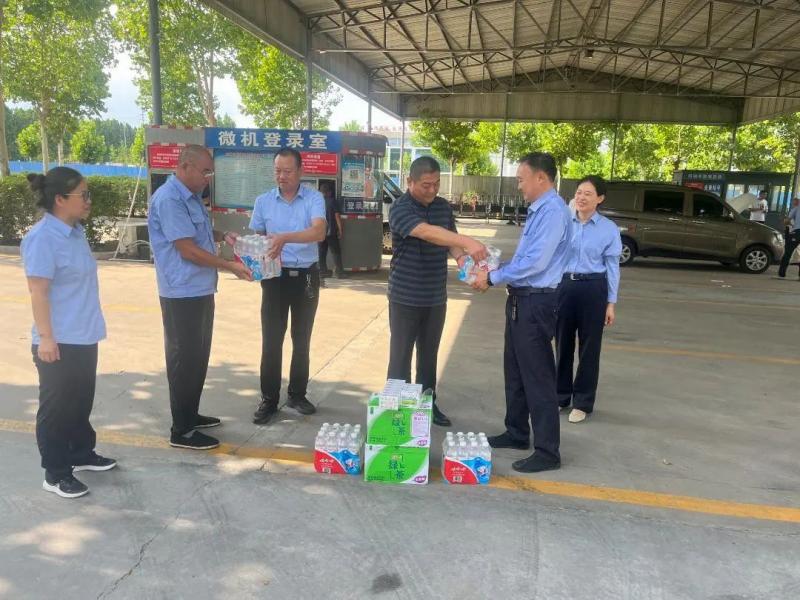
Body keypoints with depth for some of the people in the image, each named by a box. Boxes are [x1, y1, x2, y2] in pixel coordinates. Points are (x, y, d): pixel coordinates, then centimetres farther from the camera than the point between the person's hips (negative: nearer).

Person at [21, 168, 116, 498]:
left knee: (82, 401, 21)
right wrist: (46, 338, -22)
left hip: (83, 338, 9)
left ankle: (82, 453, 37)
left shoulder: (76, 231, 8)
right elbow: (38, 292, -21)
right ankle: (55, 473, 19)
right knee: (57, 407, 5)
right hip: (59, 342, -9)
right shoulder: (42, 238, -19)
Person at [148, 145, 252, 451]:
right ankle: (181, 431, 8)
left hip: (200, 290, 10)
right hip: (182, 293, -10)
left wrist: (222, 236, 10)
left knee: (198, 356, 17)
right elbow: (187, 250, -21)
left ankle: (190, 415, 31)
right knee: (184, 359, -2)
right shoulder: (169, 199, -18)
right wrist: (229, 266, -17)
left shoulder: (192, 196, 13)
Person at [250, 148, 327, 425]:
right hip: (275, 276, 1)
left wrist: (286, 238, -39)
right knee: (271, 340, 1)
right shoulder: (263, 201, 2)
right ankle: (269, 399, 12)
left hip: (306, 276, -1)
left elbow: (319, 232, -24)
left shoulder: (314, 198, -7)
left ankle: (297, 394, 25)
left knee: (302, 339, 11)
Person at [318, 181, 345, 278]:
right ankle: (338, 272, -2)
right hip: (331, 232, -4)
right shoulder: (333, 202, -6)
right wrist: (340, 230, -3)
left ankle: (323, 270, 10)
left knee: (322, 252, 9)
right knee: (336, 252, 2)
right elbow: (337, 216, -9)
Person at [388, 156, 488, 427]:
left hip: (436, 297, 6)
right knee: (401, 354, 4)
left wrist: (462, 258, -16)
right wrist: (467, 241, -44)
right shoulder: (401, 209, -16)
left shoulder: (443, 206, 6)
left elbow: (450, 239, 7)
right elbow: (426, 232, -32)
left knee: (429, 354, 15)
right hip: (406, 297, -5)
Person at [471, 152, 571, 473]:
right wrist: (495, 269, 7)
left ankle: (547, 452, 9)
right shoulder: (537, 210, 13)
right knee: (514, 370, 19)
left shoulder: (553, 212, -17)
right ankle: (517, 433, 34)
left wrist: (492, 278, -16)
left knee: (537, 375, -3)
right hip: (521, 300, 10)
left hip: (536, 302, -10)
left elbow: (536, 262, -24)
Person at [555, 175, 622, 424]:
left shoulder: (609, 229, -3)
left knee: (589, 347, 7)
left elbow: (612, 267, -1)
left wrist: (611, 303, -2)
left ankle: (582, 402, 21)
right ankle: (560, 395, 28)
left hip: (592, 289, -2)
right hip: (564, 286, 2)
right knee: (562, 344, 12)